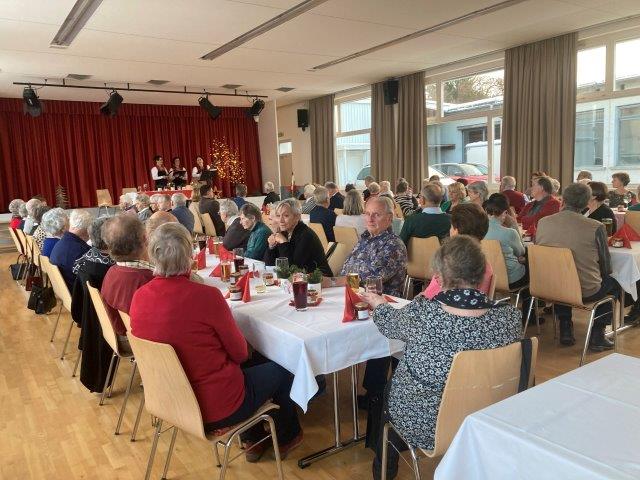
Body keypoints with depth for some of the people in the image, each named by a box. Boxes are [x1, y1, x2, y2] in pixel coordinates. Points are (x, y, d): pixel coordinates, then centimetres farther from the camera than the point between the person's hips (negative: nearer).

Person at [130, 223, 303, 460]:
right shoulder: (206, 295, -27)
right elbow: (240, 353, -14)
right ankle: (287, 437, 42)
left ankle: (253, 440, 42)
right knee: (282, 369, 18)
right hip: (216, 407, -6)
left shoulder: (139, 297, -9)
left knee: (252, 366, 30)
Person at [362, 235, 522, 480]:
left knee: (386, 386, 31)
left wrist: (378, 304, 19)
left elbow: (388, 323, -4)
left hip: (420, 427, -3)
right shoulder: (509, 317, -21)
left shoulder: (420, 313, -27)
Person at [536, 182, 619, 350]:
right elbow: (606, 266, -3)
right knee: (613, 284, 26)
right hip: (586, 292, -3)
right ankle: (597, 336, 24)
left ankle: (565, 330, 33)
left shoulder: (543, 222, -8)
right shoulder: (596, 227, -16)